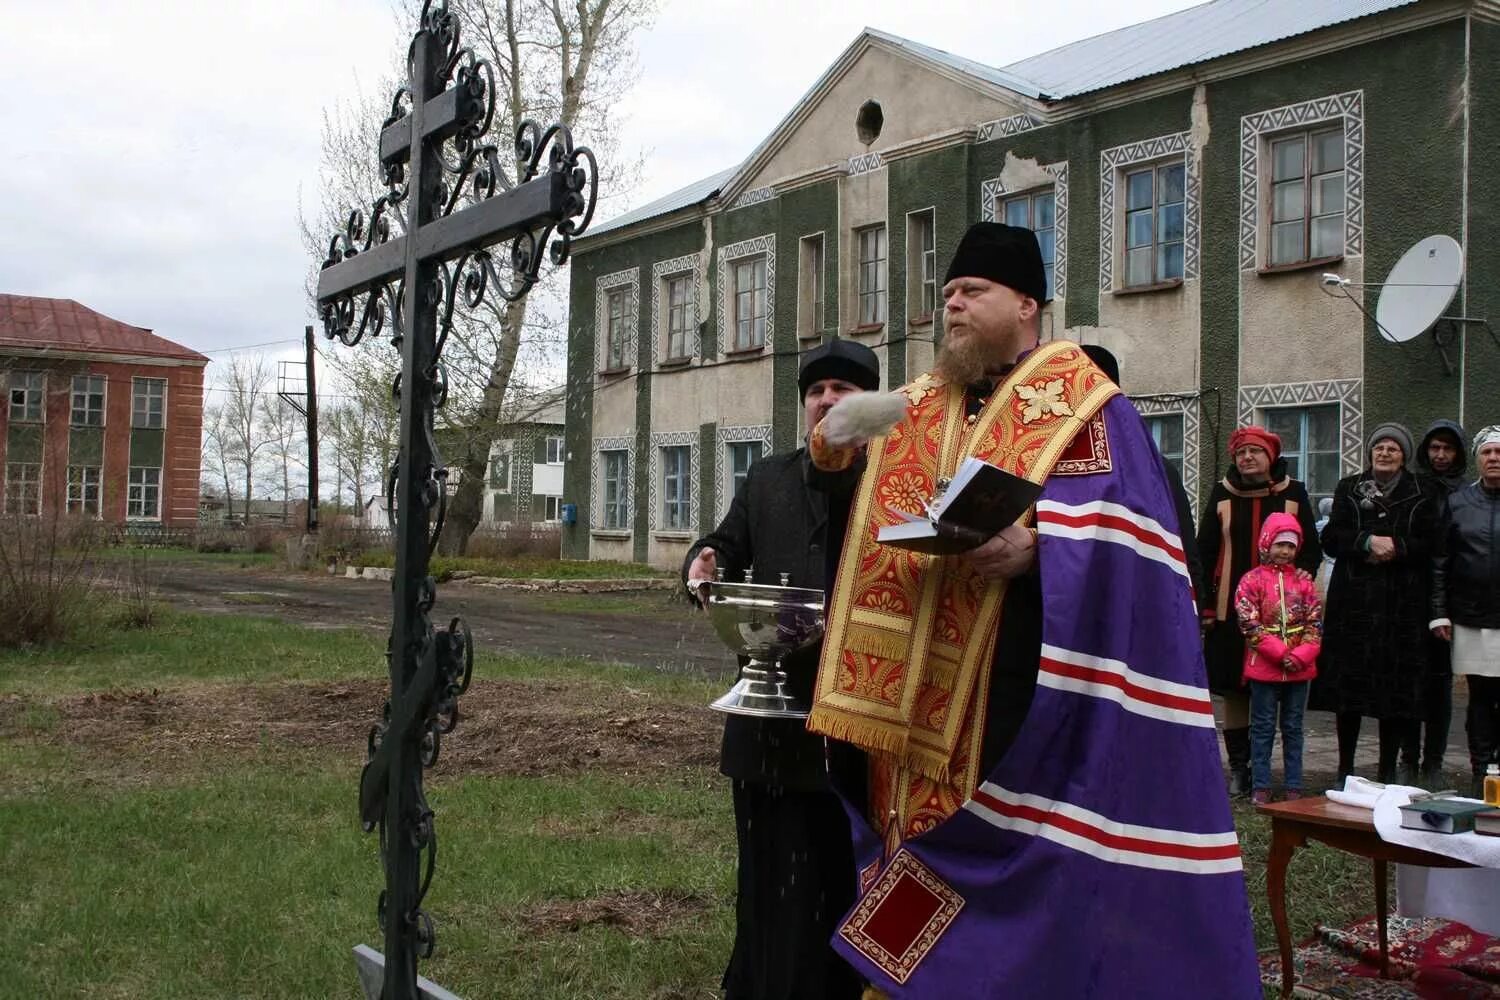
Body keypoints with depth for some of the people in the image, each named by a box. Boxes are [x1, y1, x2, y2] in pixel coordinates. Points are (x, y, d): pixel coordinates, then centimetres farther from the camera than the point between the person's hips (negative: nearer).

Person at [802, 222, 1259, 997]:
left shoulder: (1080, 403, -2)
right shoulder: (919, 404, 17)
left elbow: (1118, 530, -12)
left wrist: (1034, 546, -29)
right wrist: (837, 438, 1)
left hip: (1023, 679, -6)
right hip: (920, 687, 6)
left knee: (1015, 854, -4)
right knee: (925, 824, 8)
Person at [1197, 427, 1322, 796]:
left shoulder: (1293, 494, 6)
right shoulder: (1222, 494, 7)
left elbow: (1311, 549, 9)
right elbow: (1204, 552, 6)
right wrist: (1206, 604, 0)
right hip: (1230, 610, 1)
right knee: (1233, 689, 2)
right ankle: (1238, 767, 10)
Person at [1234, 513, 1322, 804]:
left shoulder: (1304, 581, 7)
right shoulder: (1252, 580, -3)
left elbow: (1315, 624, 4)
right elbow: (1249, 625, -10)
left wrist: (1300, 656, -11)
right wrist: (1281, 653, -16)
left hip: (1299, 668, 3)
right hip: (1264, 668, -3)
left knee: (1293, 728, 10)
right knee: (1263, 728, 4)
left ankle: (1294, 786, 17)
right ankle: (1261, 786, 10)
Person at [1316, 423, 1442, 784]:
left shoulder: (1421, 494, 7)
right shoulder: (1349, 489, 10)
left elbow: (1430, 544, -1)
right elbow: (1331, 539, 1)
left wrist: (1396, 546, -15)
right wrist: (1368, 542, -14)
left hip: (1403, 603, -1)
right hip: (1353, 601, 1)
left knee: (1396, 686, -1)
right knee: (1348, 685, 2)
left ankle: (1388, 771, 10)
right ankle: (1345, 768, 12)